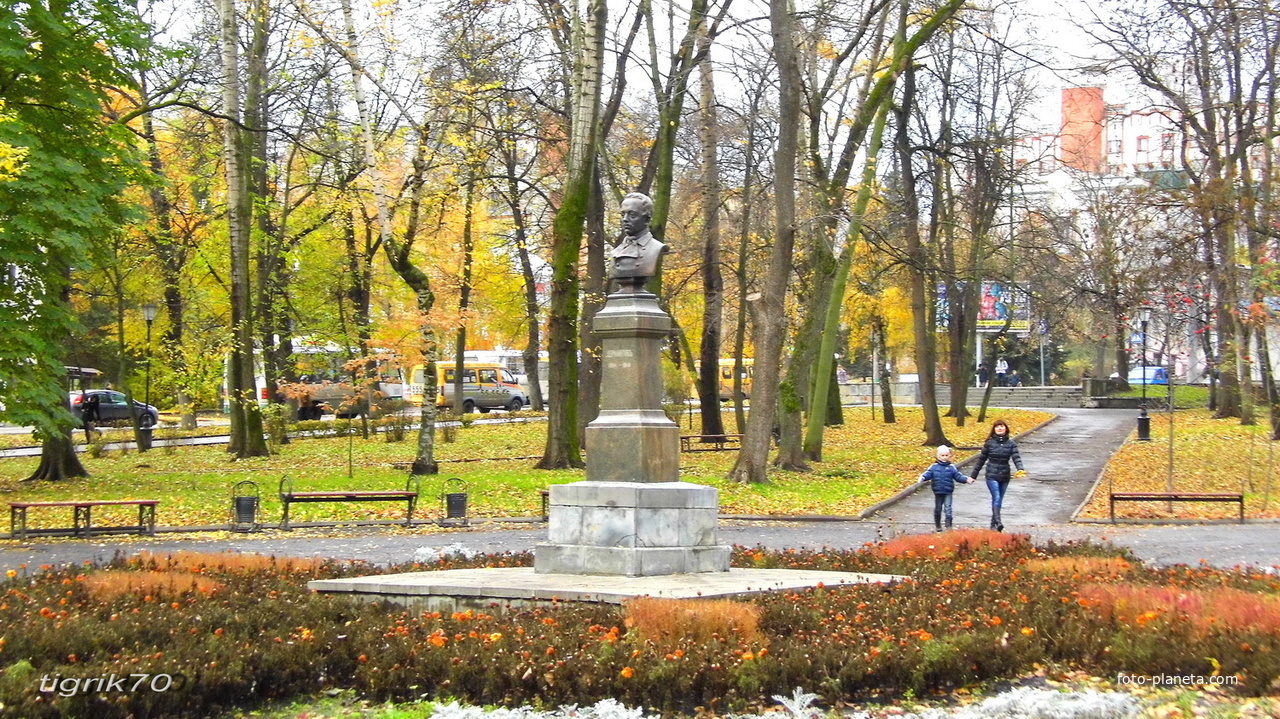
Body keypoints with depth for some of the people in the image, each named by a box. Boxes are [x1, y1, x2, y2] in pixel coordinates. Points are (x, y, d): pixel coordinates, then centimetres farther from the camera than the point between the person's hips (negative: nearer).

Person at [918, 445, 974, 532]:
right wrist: (923, 477, -26)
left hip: (948, 492, -1)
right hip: (938, 492, 1)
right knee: (937, 509, 12)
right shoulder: (934, 467, 0)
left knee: (948, 508, -8)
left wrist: (966, 479, -11)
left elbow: (958, 476, 2)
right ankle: (937, 526, 26)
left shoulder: (951, 467, 1)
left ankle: (949, 526, -5)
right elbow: (928, 474, -6)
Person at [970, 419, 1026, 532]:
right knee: (996, 498, -17)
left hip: (1005, 476, 3)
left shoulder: (1011, 444, 3)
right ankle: (998, 522, -23)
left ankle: (993, 525, 19)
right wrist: (974, 475, 8)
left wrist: (1020, 469, -28)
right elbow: (981, 459, 5)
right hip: (991, 476, -3)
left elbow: (1016, 457, -8)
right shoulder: (989, 443, -2)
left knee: (998, 500, 10)